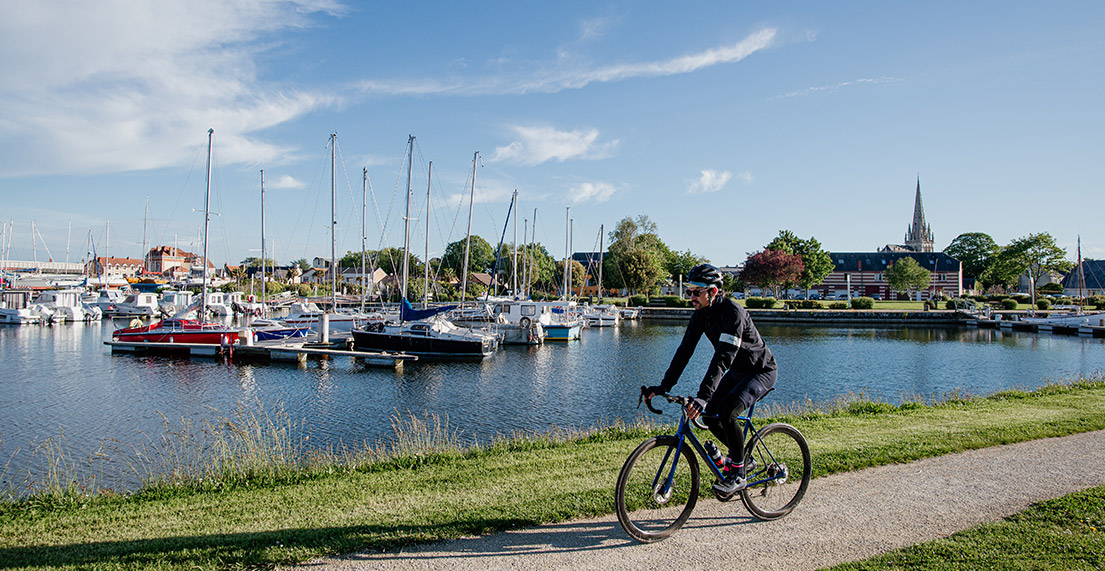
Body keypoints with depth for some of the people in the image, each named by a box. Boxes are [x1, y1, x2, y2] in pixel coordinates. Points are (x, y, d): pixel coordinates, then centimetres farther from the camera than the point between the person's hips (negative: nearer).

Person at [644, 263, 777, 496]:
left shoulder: (733, 313, -30)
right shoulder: (701, 313, -6)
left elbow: (724, 357, -39)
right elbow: (685, 350, -6)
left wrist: (703, 396, -47)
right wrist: (664, 386, -13)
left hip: (761, 372, -8)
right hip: (737, 372, 8)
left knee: (727, 412, -26)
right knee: (708, 414, -1)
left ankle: (738, 474, -9)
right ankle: (741, 454, 22)